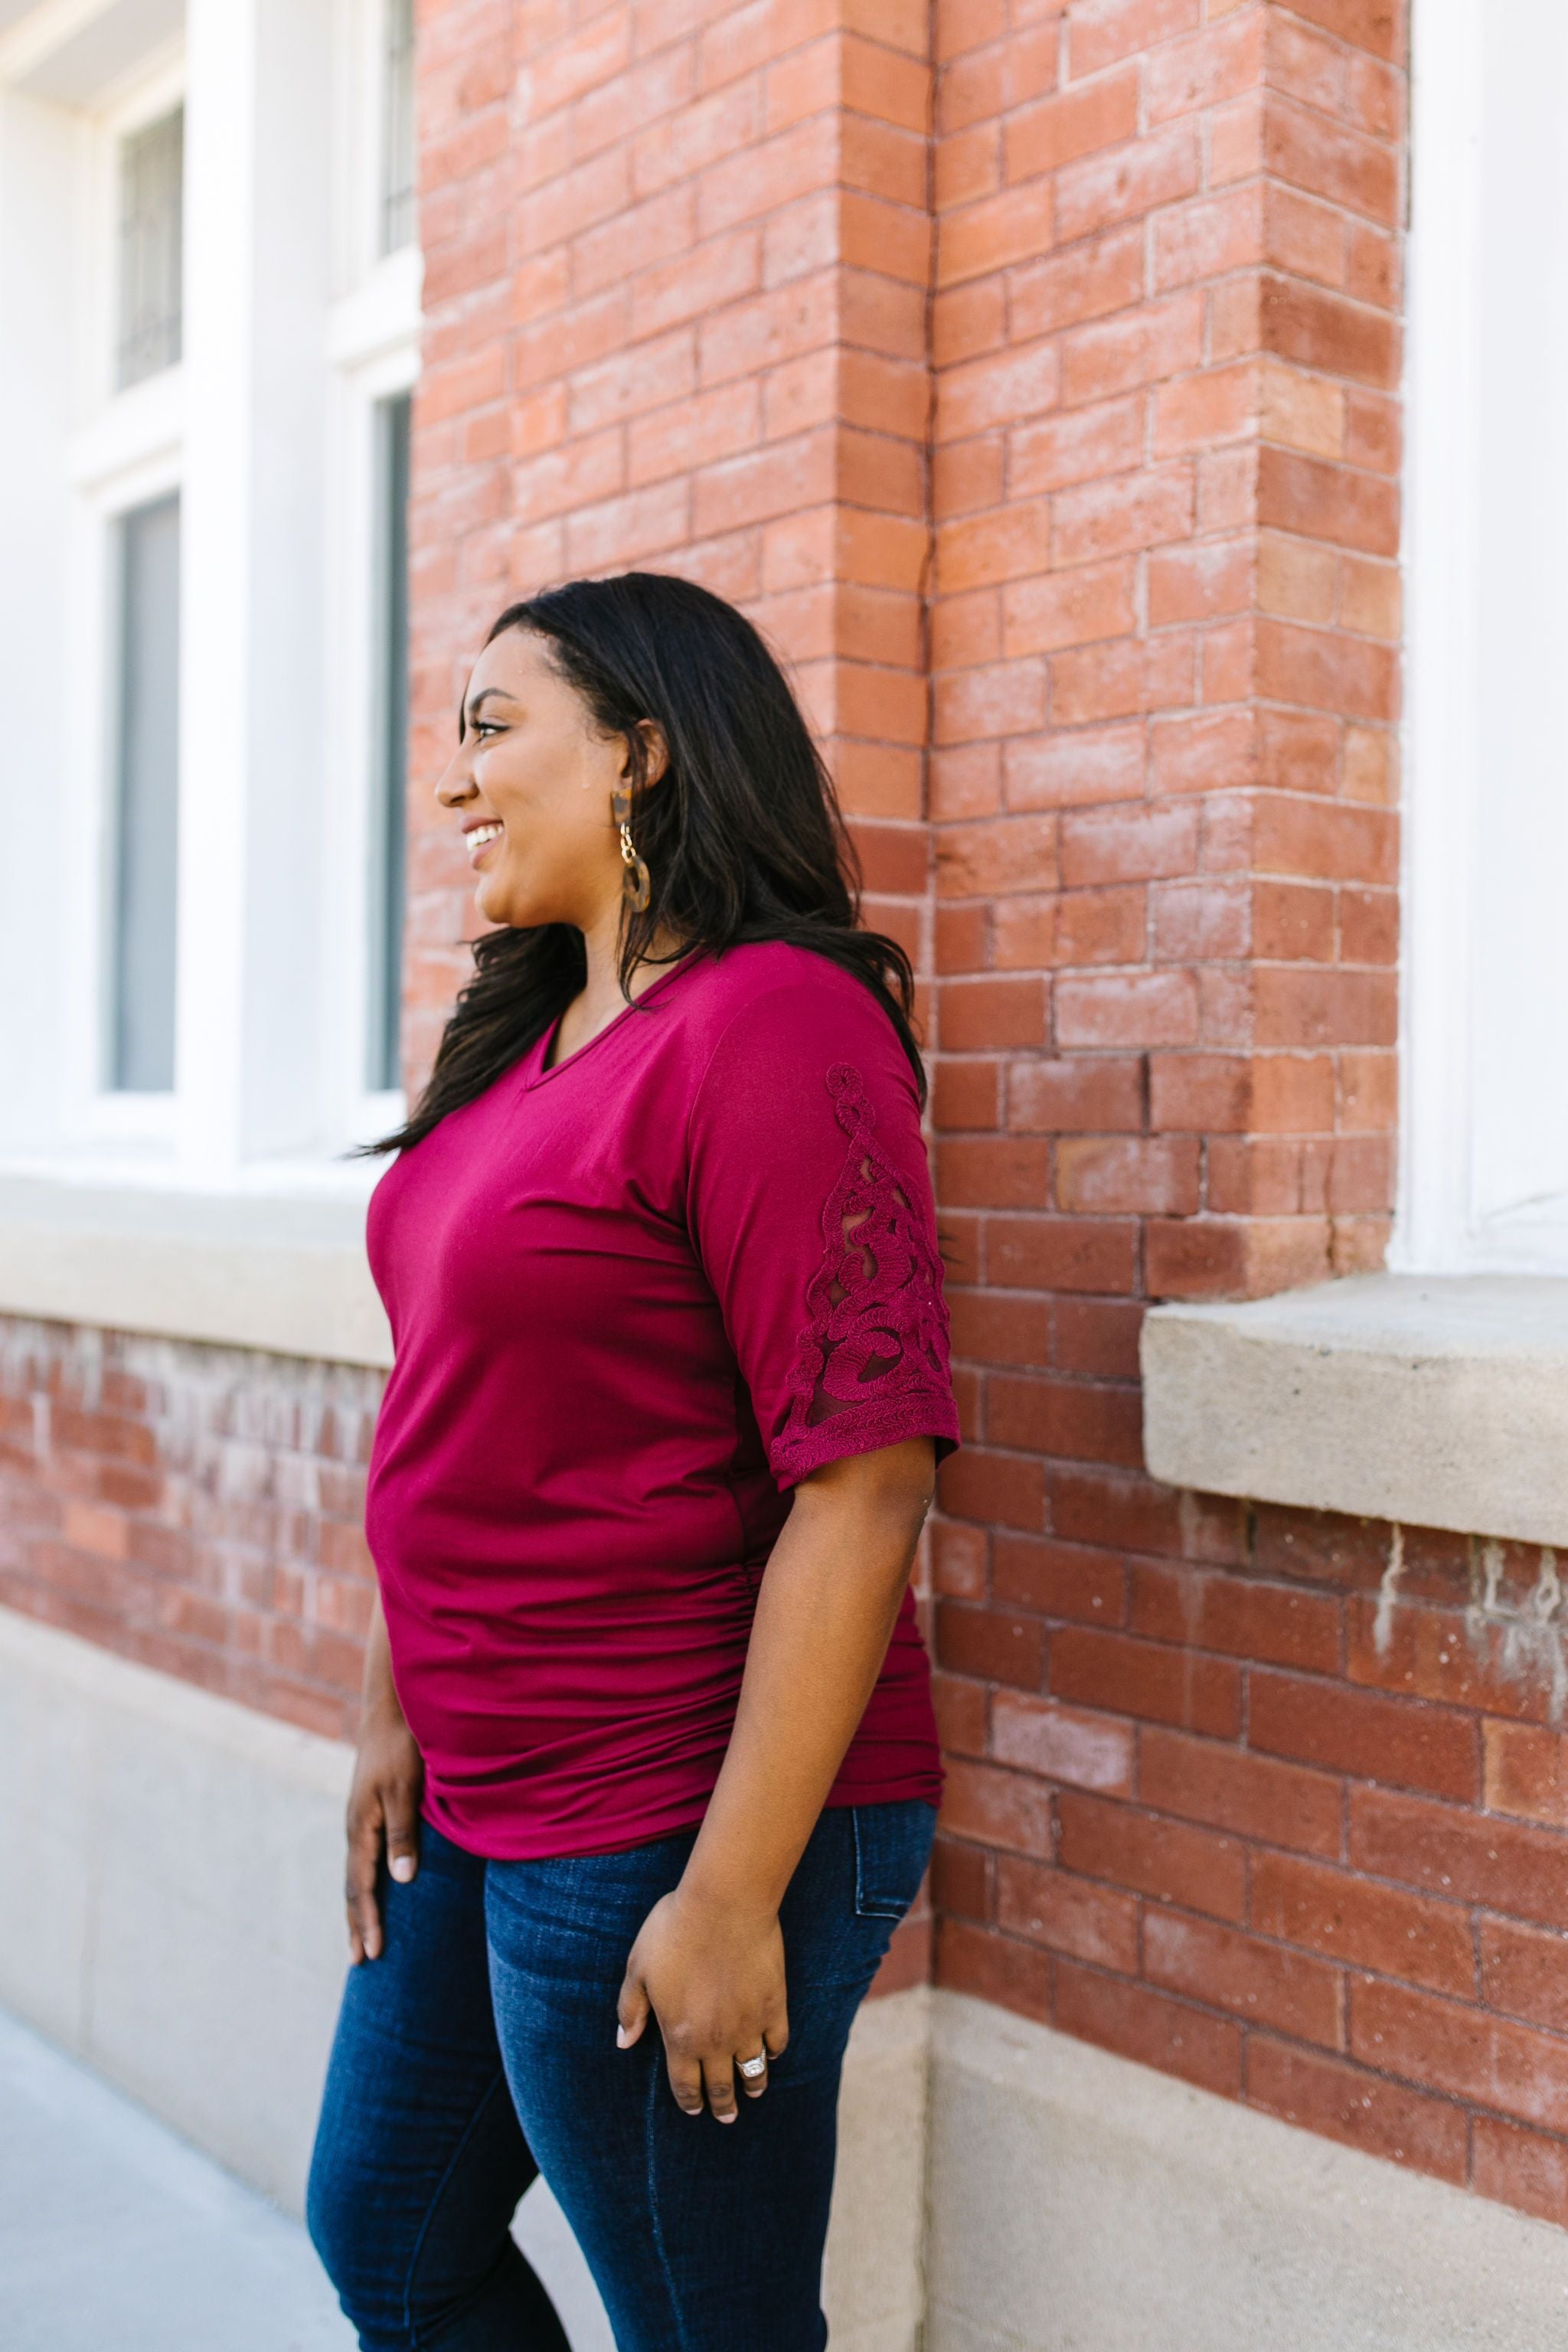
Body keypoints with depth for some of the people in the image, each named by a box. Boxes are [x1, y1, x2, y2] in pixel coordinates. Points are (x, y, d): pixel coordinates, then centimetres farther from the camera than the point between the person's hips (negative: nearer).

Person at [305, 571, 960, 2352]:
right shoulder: (531, 1041, 9)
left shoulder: (772, 1024, -20)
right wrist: (400, 1709, 11)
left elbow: (862, 1486, -24)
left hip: (672, 1831, -9)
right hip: (477, 1805, 9)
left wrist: (733, 1898, -22)